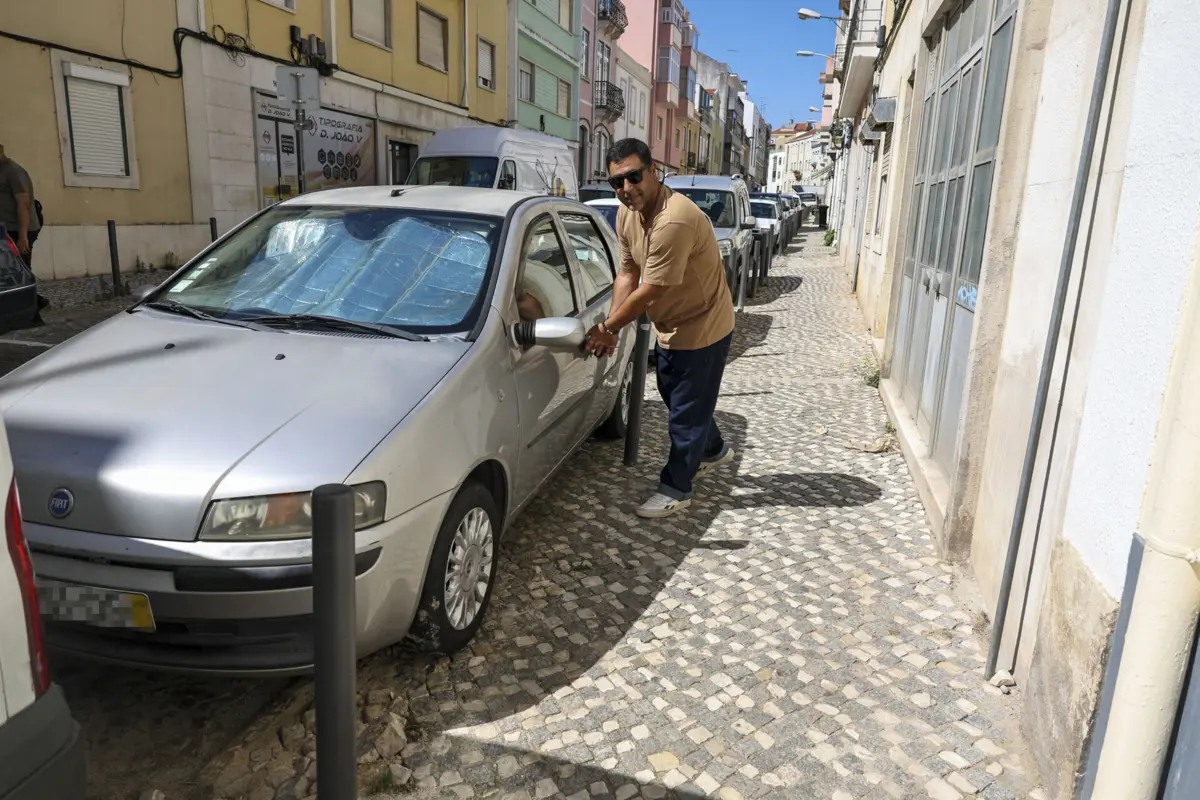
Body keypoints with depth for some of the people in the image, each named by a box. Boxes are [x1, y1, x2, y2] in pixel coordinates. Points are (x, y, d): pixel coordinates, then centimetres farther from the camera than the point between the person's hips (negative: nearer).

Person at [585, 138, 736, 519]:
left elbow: (649, 291, -30)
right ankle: (713, 450, 48)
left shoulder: (675, 220, -33)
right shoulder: (627, 213, -5)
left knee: (686, 411, 2)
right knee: (678, 398, 24)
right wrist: (609, 325, -10)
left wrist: (607, 328, -20)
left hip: (702, 327, -9)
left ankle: (675, 488, 17)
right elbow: (627, 273, 0)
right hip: (670, 325, 9)